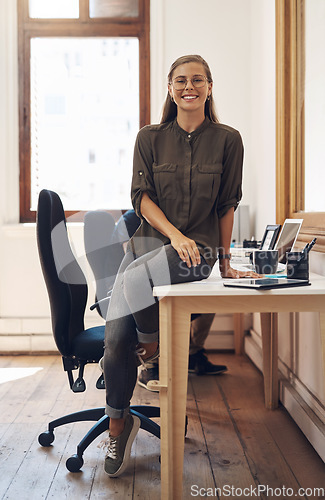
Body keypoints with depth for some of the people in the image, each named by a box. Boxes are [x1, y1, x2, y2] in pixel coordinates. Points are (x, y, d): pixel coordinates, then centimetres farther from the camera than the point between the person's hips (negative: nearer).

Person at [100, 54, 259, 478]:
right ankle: (118, 425, 10)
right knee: (115, 335, -11)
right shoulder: (150, 138, 8)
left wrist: (225, 261, 10)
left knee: (134, 281, -33)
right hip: (149, 239, 3)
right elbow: (141, 195, -1)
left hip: (198, 248, -3)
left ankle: (153, 346, -1)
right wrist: (174, 234, -16)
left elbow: (227, 205, 8)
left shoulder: (227, 140, 4)